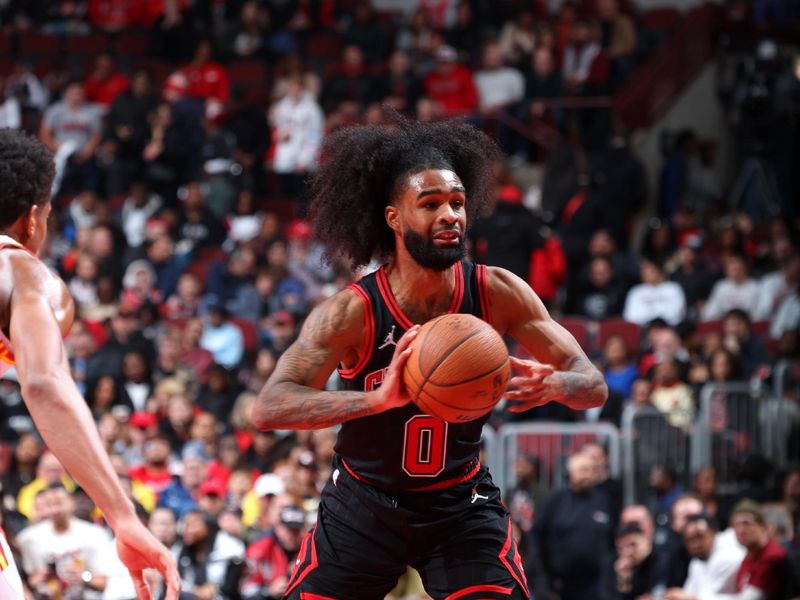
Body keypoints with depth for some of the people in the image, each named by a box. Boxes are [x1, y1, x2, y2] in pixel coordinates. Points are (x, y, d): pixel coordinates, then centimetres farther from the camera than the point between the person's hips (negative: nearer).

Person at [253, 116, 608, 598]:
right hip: (365, 502, -1)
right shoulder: (352, 312, -23)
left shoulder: (499, 295, -16)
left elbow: (595, 385, -11)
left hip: (462, 504, 1)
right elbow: (268, 408, -34)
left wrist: (554, 385, -38)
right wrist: (378, 398, -51)